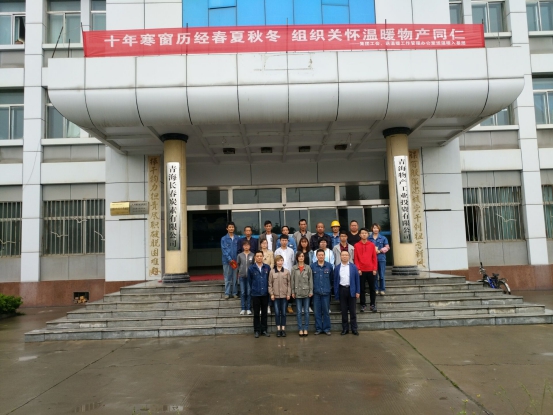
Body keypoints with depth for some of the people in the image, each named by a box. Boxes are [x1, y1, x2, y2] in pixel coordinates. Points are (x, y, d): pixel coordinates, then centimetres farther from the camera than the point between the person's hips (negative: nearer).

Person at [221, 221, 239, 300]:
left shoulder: (237, 238, 5)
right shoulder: (224, 239, 0)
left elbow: (238, 249, 7)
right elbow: (224, 250, -5)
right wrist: (230, 259, -12)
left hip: (235, 260, 2)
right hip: (227, 261, -2)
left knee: (235, 277, 5)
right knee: (227, 278, 3)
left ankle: (234, 293, 14)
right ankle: (227, 293, 9)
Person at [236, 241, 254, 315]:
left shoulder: (252, 255, -2)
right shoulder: (240, 255, 4)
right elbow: (238, 264, 14)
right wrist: (240, 271, 7)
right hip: (242, 276, 1)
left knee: (249, 292, 2)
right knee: (242, 292, 2)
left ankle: (248, 308, 10)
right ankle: (243, 308, 9)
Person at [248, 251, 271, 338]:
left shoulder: (267, 267, 0)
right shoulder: (251, 268, -3)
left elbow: (269, 279, 8)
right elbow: (249, 281, 7)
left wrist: (267, 289, 8)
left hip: (265, 294, 1)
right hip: (255, 294, -1)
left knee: (264, 313, 9)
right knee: (256, 313, 5)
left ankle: (264, 330, 18)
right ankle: (257, 330, 13)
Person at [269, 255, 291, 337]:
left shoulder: (287, 271, 2)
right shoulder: (272, 271, 2)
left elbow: (289, 284, 3)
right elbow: (270, 284, 3)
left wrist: (289, 294, -4)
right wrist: (271, 294, -4)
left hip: (284, 295, 0)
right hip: (276, 295, 0)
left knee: (283, 312, 6)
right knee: (277, 312, 4)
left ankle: (283, 329, 13)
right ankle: (278, 329, 11)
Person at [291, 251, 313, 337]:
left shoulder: (308, 267, 1)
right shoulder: (294, 268, 2)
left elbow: (310, 280, 2)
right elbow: (292, 280, 4)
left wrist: (311, 291, -2)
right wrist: (293, 292, 1)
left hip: (306, 292, 0)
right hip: (298, 292, 0)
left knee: (306, 311, 4)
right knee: (299, 312, 4)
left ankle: (306, 329, 12)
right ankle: (300, 329, 11)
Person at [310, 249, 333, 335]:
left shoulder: (329, 266, 0)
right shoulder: (312, 266, 0)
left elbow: (332, 277, 11)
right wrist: (311, 289, 4)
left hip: (326, 292, 0)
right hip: (316, 292, 0)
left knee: (326, 311, 5)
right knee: (317, 311, 6)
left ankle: (326, 328, 15)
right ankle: (318, 328, 15)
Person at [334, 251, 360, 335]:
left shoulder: (353, 267, 2)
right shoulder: (337, 268, 5)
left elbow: (357, 280, 2)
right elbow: (335, 281, 6)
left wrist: (357, 292, -3)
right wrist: (336, 292, 0)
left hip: (351, 290, -1)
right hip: (342, 290, 1)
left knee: (353, 311, 4)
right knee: (343, 311, 6)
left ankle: (354, 329, 12)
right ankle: (345, 328, 15)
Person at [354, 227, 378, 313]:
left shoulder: (372, 245, 4)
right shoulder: (356, 245, 1)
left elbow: (374, 258, 5)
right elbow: (355, 258, 0)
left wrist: (375, 269, -1)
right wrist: (358, 269, -7)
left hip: (371, 270, 1)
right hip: (361, 270, -1)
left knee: (372, 288, 7)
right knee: (362, 288, 4)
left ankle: (373, 304, 16)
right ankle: (363, 304, 13)